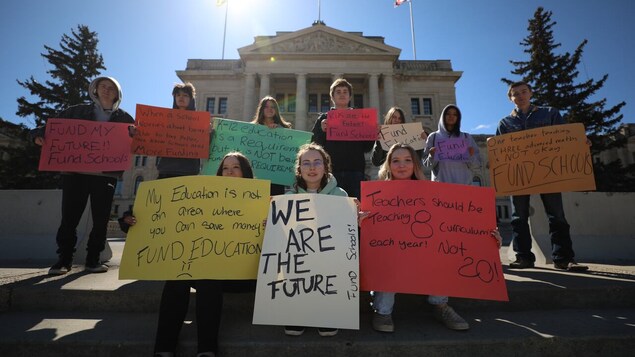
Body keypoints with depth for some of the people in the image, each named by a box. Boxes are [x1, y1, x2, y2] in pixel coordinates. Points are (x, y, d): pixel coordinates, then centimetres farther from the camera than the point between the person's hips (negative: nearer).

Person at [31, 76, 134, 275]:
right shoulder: (77, 112, 16)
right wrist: (39, 134, -5)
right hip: (75, 171, 1)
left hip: (106, 174, -1)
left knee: (101, 219, 0)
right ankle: (64, 259, 10)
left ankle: (93, 259, 10)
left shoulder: (124, 118, 12)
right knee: (69, 217, 0)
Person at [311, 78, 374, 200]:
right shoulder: (324, 118, 12)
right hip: (331, 171, -1)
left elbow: (366, 148, 13)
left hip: (355, 172, 1)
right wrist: (322, 130, -12)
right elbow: (315, 145, 4)